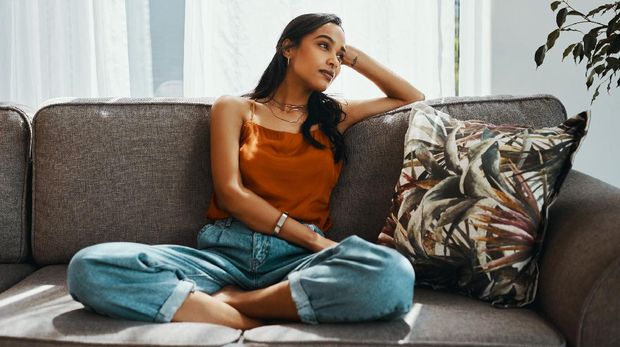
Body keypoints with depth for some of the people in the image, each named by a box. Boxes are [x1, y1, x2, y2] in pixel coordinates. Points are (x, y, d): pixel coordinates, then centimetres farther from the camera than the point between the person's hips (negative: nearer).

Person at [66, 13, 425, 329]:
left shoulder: (335, 116, 23)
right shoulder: (234, 108, 15)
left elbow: (414, 99, 34)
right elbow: (230, 193, 1)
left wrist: (355, 57, 27)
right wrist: (314, 239, -9)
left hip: (298, 260, 2)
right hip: (225, 251, -1)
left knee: (394, 273, -36)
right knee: (91, 267, -28)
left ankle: (224, 301, -23)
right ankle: (251, 322, -30)